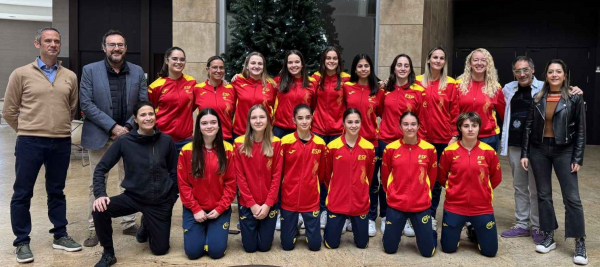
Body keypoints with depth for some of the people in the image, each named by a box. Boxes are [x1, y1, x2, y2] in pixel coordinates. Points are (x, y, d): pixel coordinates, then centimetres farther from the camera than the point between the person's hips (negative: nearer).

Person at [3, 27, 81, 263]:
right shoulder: (21, 74, -2)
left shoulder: (70, 77, 6)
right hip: (30, 142, -2)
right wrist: (27, 130, 8)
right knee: (22, 193, 4)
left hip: (61, 143, 3)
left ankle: (60, 235, 26)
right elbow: (9, 111, 4)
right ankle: (22, 242, 17)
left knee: (57, 191, 14)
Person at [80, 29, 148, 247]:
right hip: (100, 135, -2)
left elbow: (144, 104, 3)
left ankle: (129, 223, 21)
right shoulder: (90, 70, -1)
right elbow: (86, 104, -8)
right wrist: (112, 126, -15)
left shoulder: (137, 72, 5)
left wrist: (128, 127, -10)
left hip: (129, 134, 2)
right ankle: (94, 229, 14)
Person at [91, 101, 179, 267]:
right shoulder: (124, 141, -10)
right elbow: (101, 168, -6)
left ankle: (147, 225, 42)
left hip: (161, 201, 1)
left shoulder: (166, 141, -7)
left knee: (160, 249, 8)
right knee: (100, 210, -28)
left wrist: (173, 196, 1)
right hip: (133, 197, 0)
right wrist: (100, 194, -20)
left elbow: (174, 171, 5)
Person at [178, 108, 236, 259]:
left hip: (220, 210, 0)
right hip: (194, 209, 0)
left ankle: (213, 232, 25)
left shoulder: (228, 149, -4)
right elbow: (183, 184, -3)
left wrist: (219, 209, -11)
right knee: (193, 251, -5)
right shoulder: (187, 151, -5)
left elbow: (231, 183, -4)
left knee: (216, 251, -8)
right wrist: (195, 209, -9)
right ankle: (202, 232, 27)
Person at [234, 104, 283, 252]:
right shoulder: (240, 143, -7)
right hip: (247, 203, 0)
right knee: (249, 246, 6)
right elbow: (240, 176, -6)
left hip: (268, 203, 0)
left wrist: (268, 203, -11)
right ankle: (248, 230, 39)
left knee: (264, 246, 8)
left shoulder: (276, 143, -5)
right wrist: (252, 203, -10)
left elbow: (277, 175, -5)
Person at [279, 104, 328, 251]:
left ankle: (306, 223, 35)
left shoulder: (320, 143, -3)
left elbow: (321, 173, 9)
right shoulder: (285, 141, -10)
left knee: (315, 244, 4)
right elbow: (279, 171, 0)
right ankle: (296, 224, 38)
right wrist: (286, 187, 6)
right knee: (287, 244, 7)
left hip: (312, 199, 1)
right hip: (289, 198, -1)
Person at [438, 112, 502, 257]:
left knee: (490, 251, 6)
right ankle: (457, 232, 39)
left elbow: (496, 178, 8)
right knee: (448, 248, 8)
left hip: (482, 207, 1)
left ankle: (474, 232, 36)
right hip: (454, 206, -1)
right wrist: (455, 190, 8)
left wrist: (481, 190, 9)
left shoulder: (489, 151, -7)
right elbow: (441, 177, 5)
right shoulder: (449, 151, -9)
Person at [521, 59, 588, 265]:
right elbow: (528, 127, 6)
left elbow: (581, 130, -2)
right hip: (539, 150, 3)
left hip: (564, 151, -3)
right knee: (543, 195, 8)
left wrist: (578, 158, -7)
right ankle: (548, 237, 20)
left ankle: (580, 244, 4)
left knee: (572, 197, -4)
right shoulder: (537, 98, 6)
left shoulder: (574, 98, -1)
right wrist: (524, 153, 1)